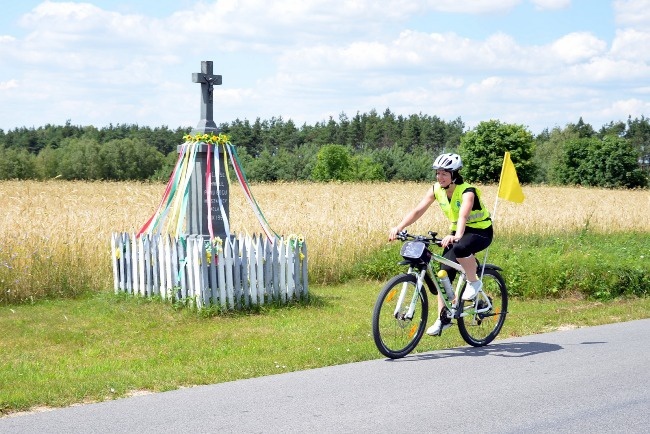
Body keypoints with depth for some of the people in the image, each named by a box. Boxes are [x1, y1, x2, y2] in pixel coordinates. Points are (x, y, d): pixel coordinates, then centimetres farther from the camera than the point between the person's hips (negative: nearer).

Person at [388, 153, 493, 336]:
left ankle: (474, 282, -14)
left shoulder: (467, 192, -26)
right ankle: (443, 318, 4)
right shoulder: (436, 190, -8)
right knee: (444, 273, -6)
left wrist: (456, 237, -62)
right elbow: (417, 211, -15)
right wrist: (399, 228, -30)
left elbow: (463, 216, -44)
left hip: (481, 231, -6)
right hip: (457, 232, 7)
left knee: (460, 248, -39)